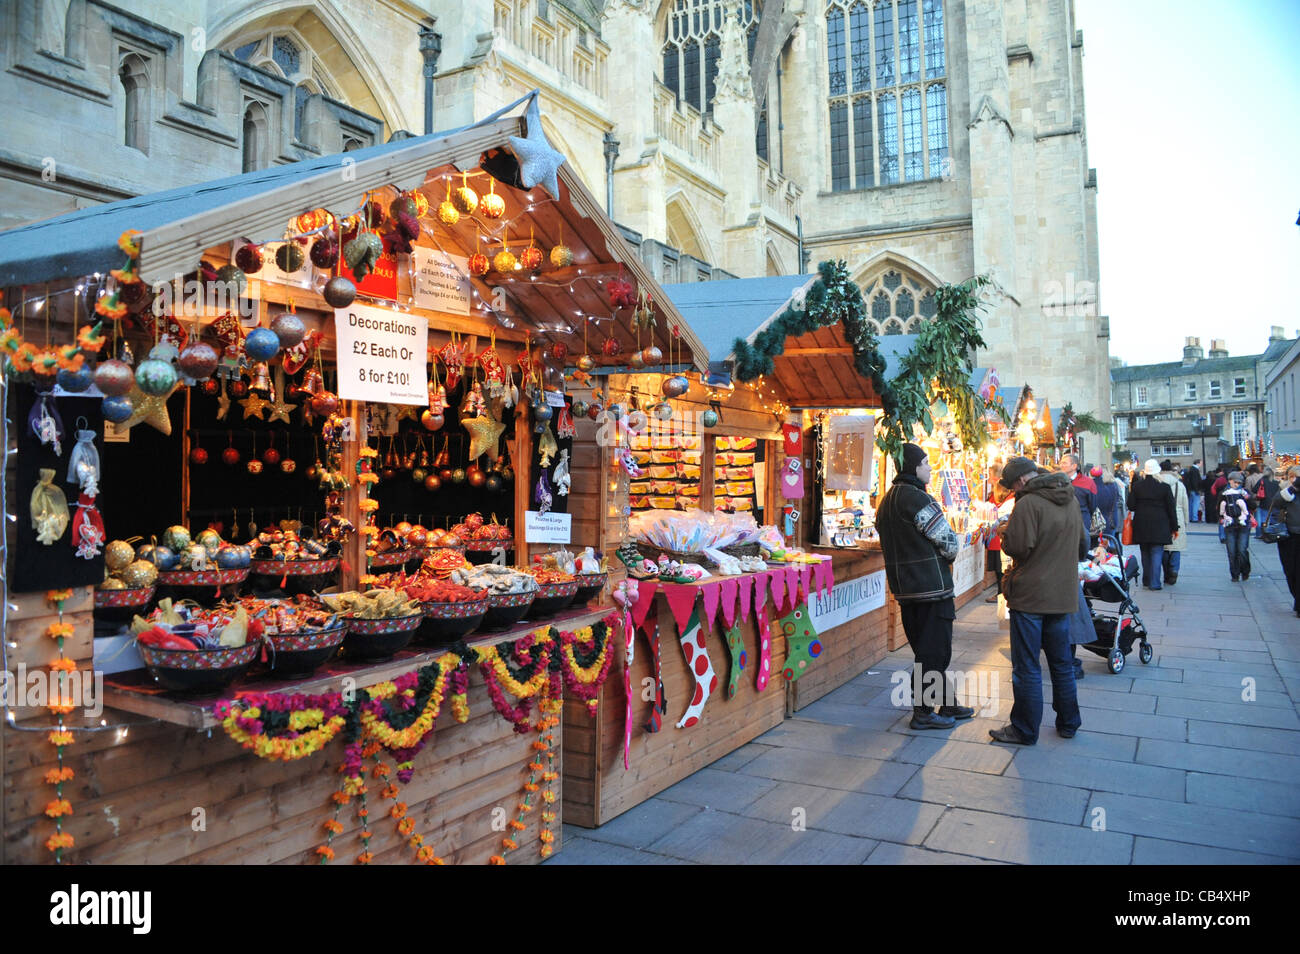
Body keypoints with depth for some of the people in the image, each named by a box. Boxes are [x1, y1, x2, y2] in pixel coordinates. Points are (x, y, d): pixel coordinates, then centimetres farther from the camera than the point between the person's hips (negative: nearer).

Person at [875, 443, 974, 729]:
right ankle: (923, 712, 7)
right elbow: (948, 541, -15)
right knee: (934, 651, 0)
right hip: (931, 586, -10)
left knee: (926, 649, 16)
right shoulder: (918, 499, -17)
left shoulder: (886, 501, 13)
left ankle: (948, 704, 28)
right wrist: (948, 556, 7)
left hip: (904, 587, 10)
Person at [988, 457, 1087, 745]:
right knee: (1062, 662, 18)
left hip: (1031, 596, -7)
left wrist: (1005, 533, -1)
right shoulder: (1071, 501, 8)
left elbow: (1017, 548, -20)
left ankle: (1025, 729, 9)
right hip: (1063, 594, 8)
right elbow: (1083, 545, 18)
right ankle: (1068, 723, 28)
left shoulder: (1028, 503, -17)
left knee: (1026, 667, 1)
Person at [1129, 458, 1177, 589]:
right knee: (1157, 553, 1)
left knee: (1145, 554, 14)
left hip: (1141, 525, 2)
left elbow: (1131, 506, -2)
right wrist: (1174, 528, 5)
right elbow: (1171, 509, -2)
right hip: (1159, 526, -2)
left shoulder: (1137, 485, -4)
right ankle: (1154, 582, -3)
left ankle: (1146, 580, 21)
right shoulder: (1164, 487, -7)